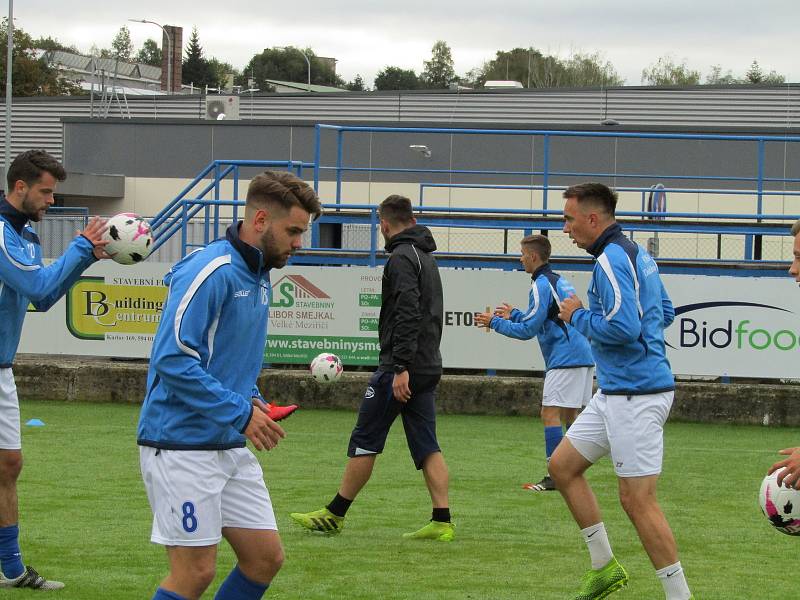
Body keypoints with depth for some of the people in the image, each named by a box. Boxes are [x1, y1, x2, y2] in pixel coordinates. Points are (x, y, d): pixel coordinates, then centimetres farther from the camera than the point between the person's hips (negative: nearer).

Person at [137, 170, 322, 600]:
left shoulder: (259, 277, 13)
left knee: (265, 557, 7)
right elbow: (172, 358, -23)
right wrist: (240, 412, -20)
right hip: (183, 446, -9)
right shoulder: (211, 271, -17)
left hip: (231, 447, 9)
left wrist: (253, 403, 6)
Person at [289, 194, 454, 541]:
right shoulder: (426, 256, 19)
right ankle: (442, 522, -2)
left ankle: (334, 515, 6)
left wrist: (401, 368, -26)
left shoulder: (401, 258, -12)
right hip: (429, 366, 9)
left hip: (401, 367, -9)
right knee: (427, 447, 5)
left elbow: (407, 313, -23)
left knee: (365, 441, 0)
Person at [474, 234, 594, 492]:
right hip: (582, 356, 10)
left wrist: (494, 322, -2)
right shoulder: (560, 281, 19)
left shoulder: (542, 285, -11)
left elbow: (528, 330, -11)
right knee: (569, 415, 14)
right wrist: (514, 314, 32)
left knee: (550, 413, -11)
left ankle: (555, 476, -16)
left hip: (565, 359, -10)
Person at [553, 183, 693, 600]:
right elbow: (665, 313, 24)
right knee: (562, 465, 16)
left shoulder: (611, 260, -17)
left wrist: (578, 317, -9)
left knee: (637, 500, -8)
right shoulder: (637, 254, 14)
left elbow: (623, 328, -26)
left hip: (636, 394, -11)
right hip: (615, 392, 11)